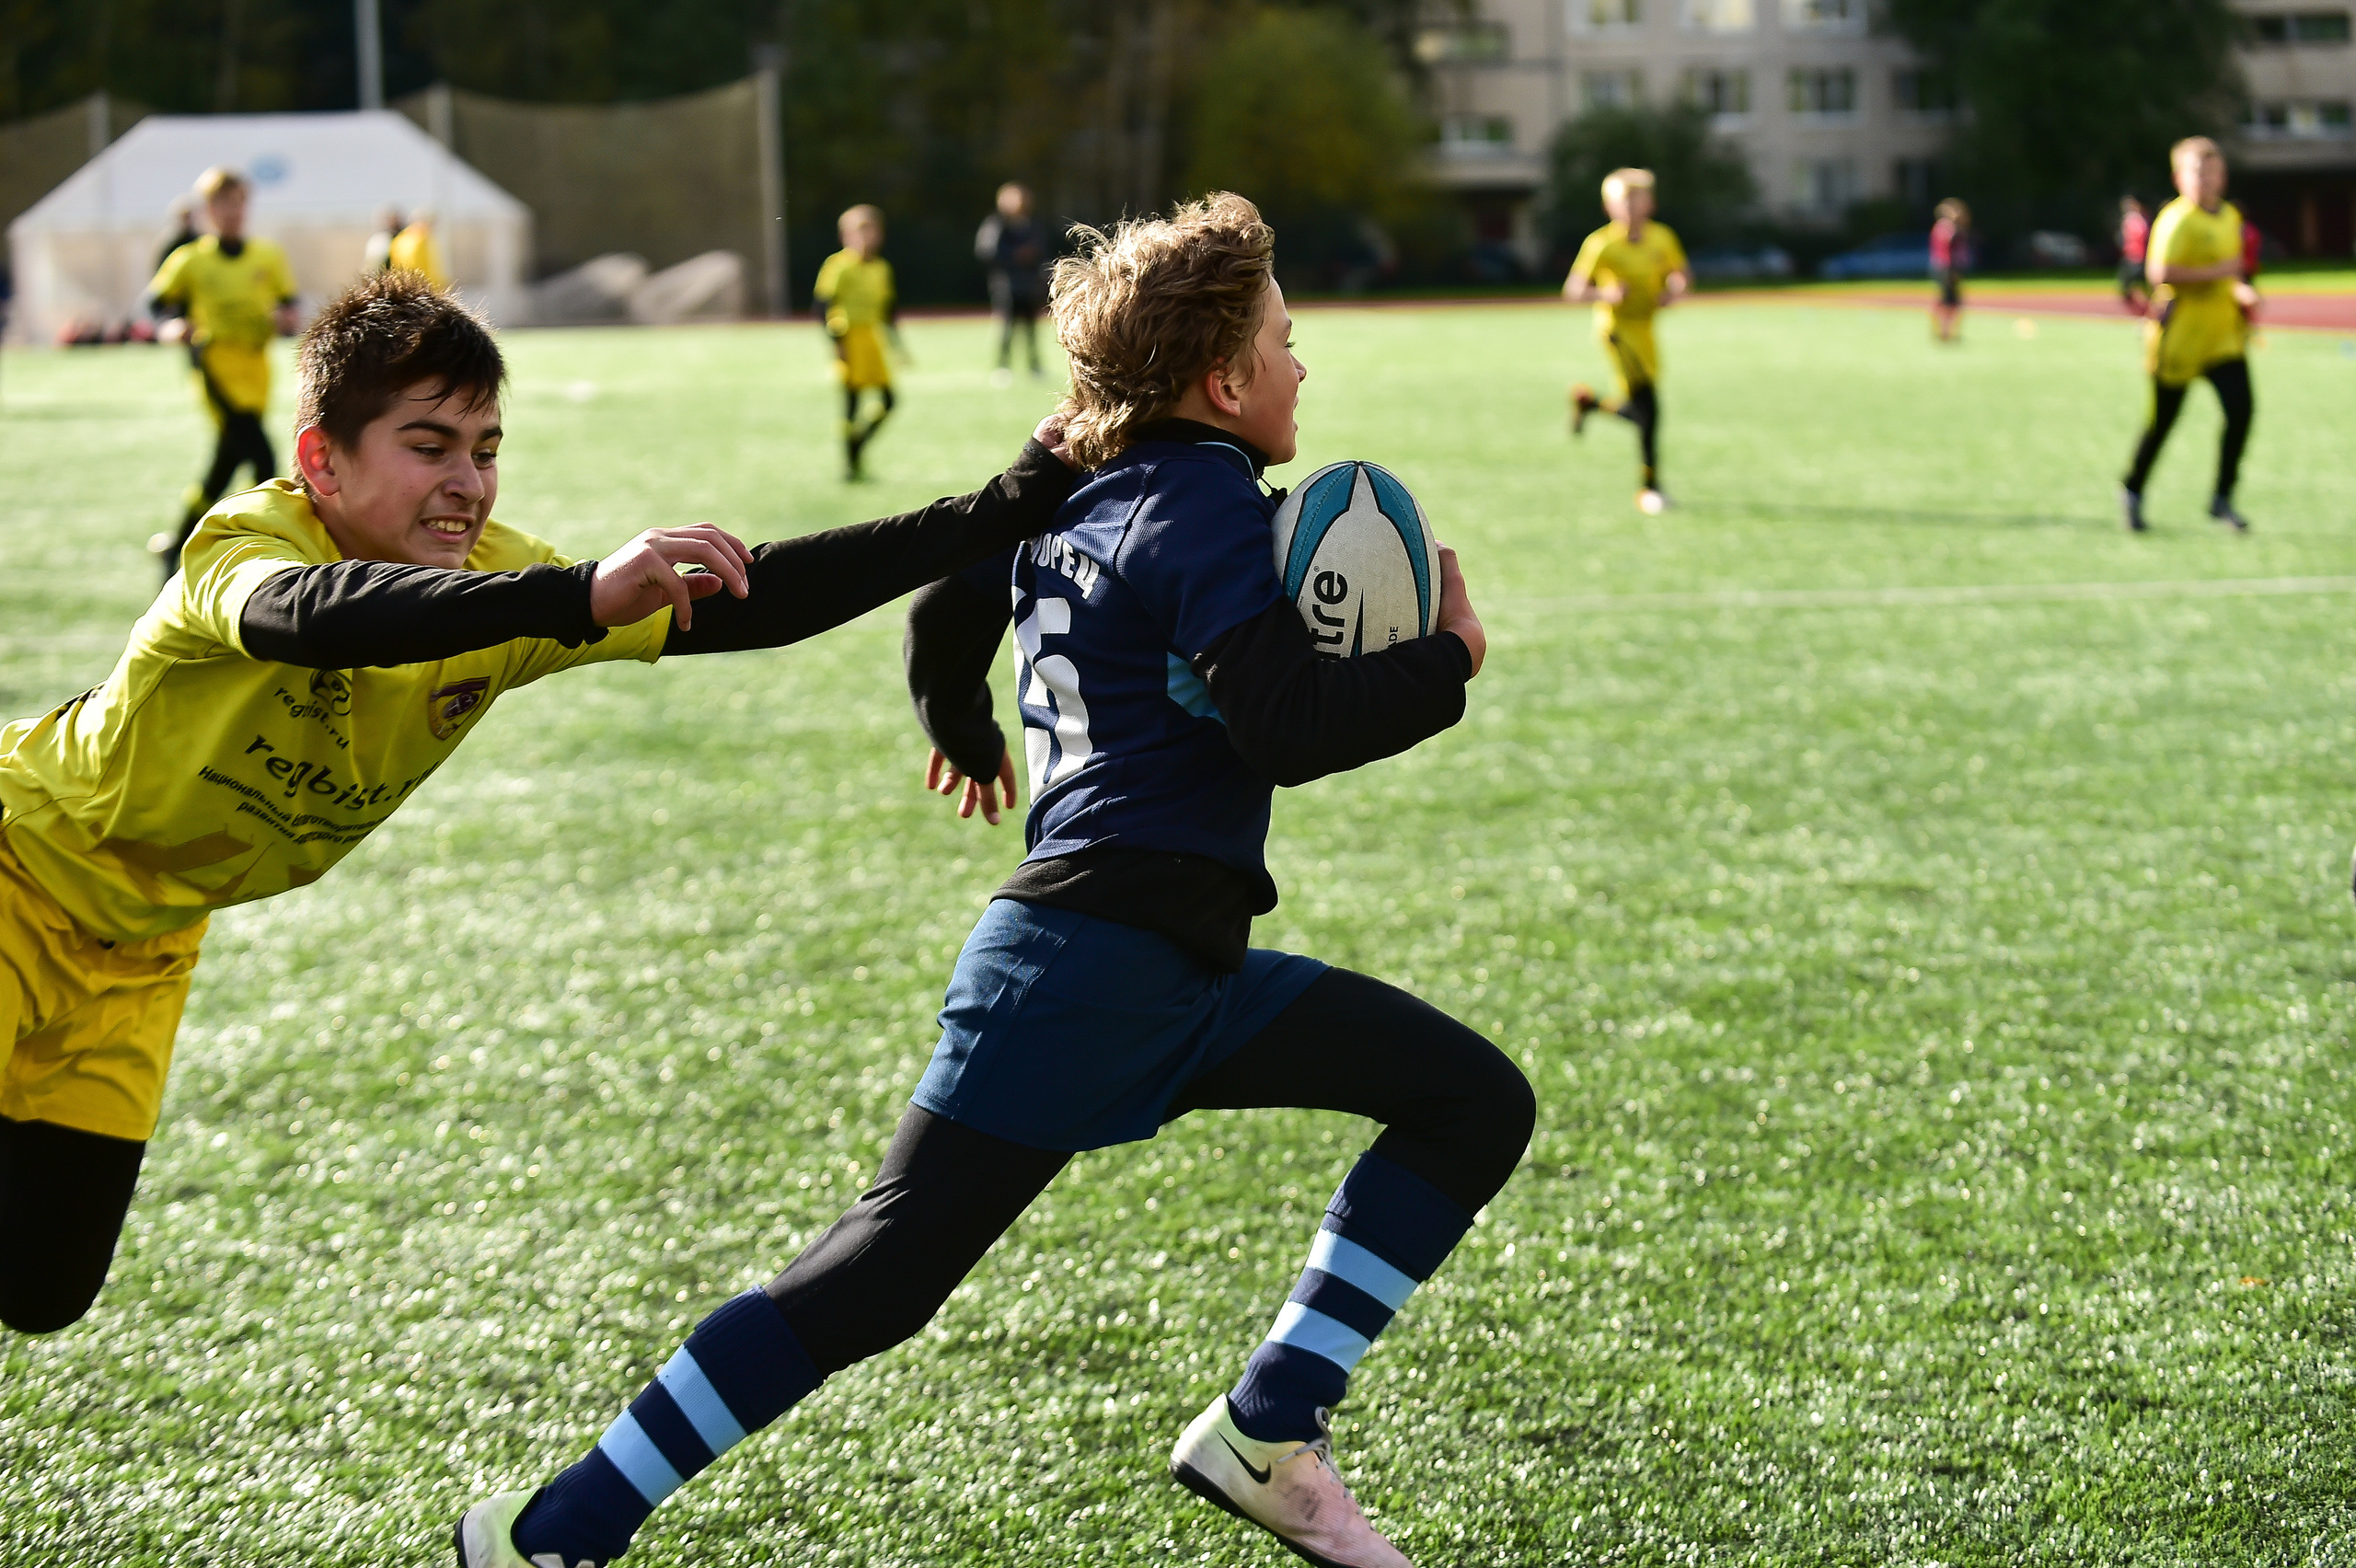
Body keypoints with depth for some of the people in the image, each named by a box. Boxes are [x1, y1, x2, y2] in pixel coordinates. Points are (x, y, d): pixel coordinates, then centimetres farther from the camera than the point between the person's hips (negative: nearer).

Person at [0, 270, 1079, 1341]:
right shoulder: (251, 538, -33)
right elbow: (309, 616, -58)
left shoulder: (493, 579, -15)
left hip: (140, 944, 6)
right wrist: (580, 598, -70)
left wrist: (996, 516, -24)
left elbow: (744, 603, -17)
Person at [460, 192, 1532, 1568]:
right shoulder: (1208, 511, -11)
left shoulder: (1069, 496, 15)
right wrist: (1450, 662, -7)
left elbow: (943, 607, 31)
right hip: (1093, 962, -10)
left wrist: (966, 736, 49)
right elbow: (1289, 724, -21)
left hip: (1180, 979, 10)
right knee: (883, 1275, -10)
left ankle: (1269, 1430, 5)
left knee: (1479, 1104, 9)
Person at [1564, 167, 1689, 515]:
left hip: (1645, 328, 6)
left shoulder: (1661, 238, 2)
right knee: (1647, 406, -17)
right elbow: (1572, 291, -10)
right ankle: (1650, 484, -6)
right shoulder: (1601, 245, -12)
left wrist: (1673, 291, -7)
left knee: (1641, 411, 10)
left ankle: (1590, 402, 38)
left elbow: (1683, 273, 16)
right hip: (1616, 327, -6)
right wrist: (1604, 293, -29)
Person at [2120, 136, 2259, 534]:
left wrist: (2241, 290, 8)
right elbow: (2159, 273, -28)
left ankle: (2222, 498, 2)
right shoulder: (2176, 220, -16)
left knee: (2241, 409, -9)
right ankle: (2132, 490, 28)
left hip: (2223, 333, 6)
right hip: (2181, 333, -6)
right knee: (2163, 419, 5)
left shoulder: (2231, 217, 11)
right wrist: (2217, 272, -25)